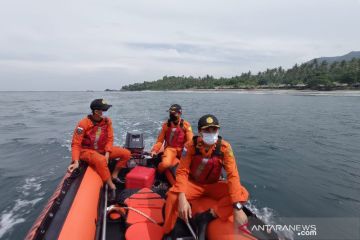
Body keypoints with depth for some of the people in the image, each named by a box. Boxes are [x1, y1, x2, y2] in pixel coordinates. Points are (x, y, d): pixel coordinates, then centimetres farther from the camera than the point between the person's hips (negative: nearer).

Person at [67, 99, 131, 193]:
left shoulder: (107, 121, -7)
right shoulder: (83, 124, -20)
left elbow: (110, 139, -1)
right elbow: (76, 144, -19)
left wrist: (107, 153, -15)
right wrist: (76, 162, -29)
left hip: (103, 149, 6)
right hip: (87, 150, -5)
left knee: (126, 153, -5)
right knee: (101, 160, -38)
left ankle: (114, 176, 6)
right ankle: (112, 187, -22)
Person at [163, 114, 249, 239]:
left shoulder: (224, 147, -18)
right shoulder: (191, 146, -18)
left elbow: (232, 175, -22)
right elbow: (182, 171, -21)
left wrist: (237, 207, -33)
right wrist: (182, 198, -38)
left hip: (213, 186, 2)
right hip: (193, 184, -1)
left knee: (243, 193, -23)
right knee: (173, 194, -31)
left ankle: (206, 217, -19)